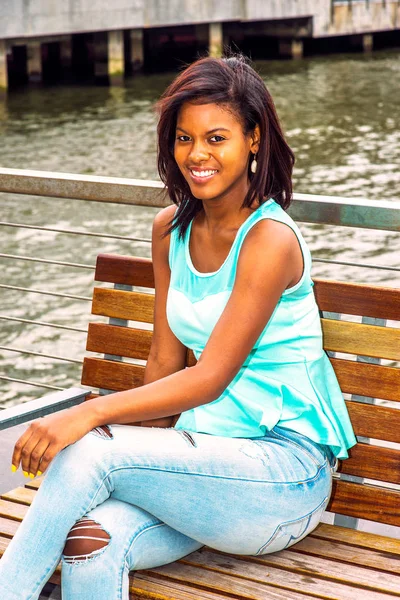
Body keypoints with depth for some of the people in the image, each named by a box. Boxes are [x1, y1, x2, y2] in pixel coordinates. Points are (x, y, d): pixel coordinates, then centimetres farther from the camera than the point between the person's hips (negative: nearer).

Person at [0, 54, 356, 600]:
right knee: (91, 545, -26)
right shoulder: (171, 230, 8)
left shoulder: (271, 240, -14)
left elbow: (210, 377, -20)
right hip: (207, 458, 5)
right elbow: (166, 360, 10)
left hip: (286, 473, -5)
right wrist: (147, 441, -1)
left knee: (89, 451, -26)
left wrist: (90, 415, -27)